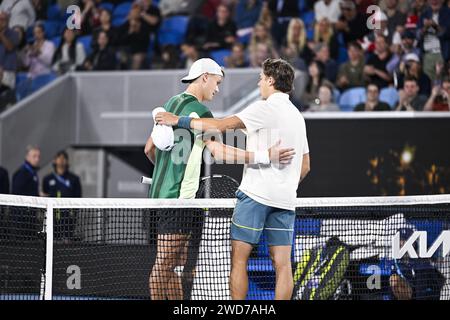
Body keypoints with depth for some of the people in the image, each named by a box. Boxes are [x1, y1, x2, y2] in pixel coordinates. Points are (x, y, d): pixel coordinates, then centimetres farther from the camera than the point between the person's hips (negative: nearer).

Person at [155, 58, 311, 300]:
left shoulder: (266, 108, -7)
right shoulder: (297, 115, 19)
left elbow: (223, 125, -15)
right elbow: (305, 165, 23)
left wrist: (179, 121, -10)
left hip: (256, 192, -8)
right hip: (285, 198, 8)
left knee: (239, 257, -3)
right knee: (282, 263, 2)